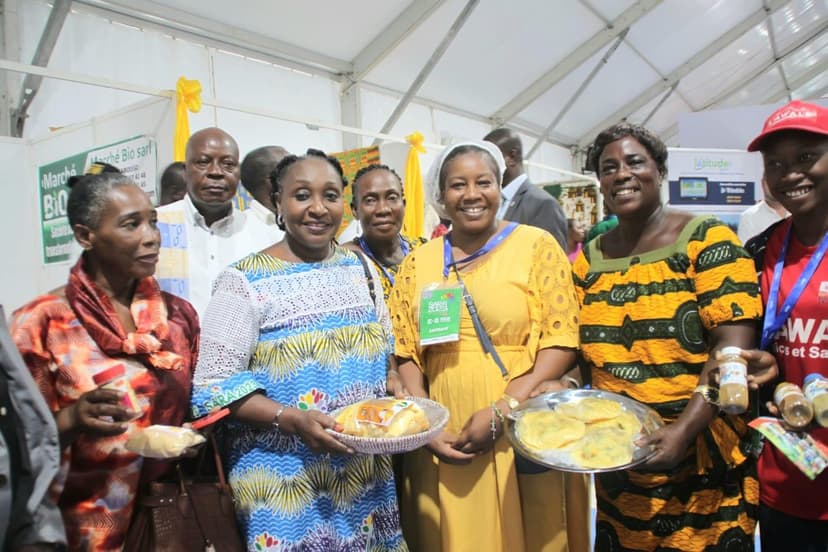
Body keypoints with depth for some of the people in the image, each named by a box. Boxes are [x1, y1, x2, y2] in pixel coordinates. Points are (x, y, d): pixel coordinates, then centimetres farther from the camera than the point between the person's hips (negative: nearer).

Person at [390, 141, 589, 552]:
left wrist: (502, 411, -14)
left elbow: (560, 342, -7)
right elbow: (404, 354, 7)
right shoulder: (416, 263, 7)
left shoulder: (536, 246, -2)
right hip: (442, 446, 3)